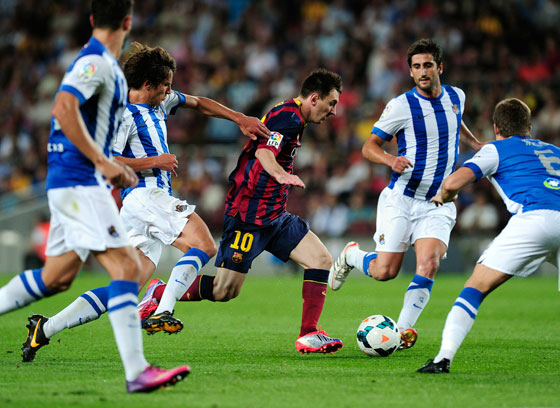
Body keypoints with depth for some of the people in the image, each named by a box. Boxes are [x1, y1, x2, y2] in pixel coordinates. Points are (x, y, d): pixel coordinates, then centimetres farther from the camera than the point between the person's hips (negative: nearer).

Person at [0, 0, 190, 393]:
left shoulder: (105, 65, 18)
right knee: (127, 266, -15)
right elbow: (63, 109, -25)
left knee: (57, 276, 13)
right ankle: (137, 372, -20)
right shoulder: (95, 62, -12)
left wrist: (114, 168, 20)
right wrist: (103, 163, -23)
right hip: (79, 183, -10)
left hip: (73, 184, 10)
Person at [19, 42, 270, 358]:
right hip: (145, 196, -9)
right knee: (204, 245, -24)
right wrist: (155, 161, -12)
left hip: (157, 198, 9)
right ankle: (163, 313, -31)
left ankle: (47, 329, 0)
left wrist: (240, 118, 26)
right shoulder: (124, 115, -6)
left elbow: (198, 103, 35)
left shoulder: (160, 101, 21)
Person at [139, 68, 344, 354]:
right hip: (249, 214, -10)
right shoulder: (288, 116, -14)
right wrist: (280, 175, -50)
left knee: (321, 261, -4)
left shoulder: (292, 118, 18)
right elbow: (263, 152, -31)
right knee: (224, 290, -7)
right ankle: (158, 293, 13)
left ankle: (308, 336, -4)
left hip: (274, 216, 10)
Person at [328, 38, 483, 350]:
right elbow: (369, 147, -4)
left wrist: (475, 144, 20)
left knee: (428, 265, -19)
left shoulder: (456, 97, 6)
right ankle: (351, 255, 27)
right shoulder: (402, 105, -9)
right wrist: (391, 160, -24)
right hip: (401, 199, -3)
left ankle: (404, 330, -10)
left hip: (438, 204, 3)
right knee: (385, 271, -6)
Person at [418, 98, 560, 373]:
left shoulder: (497, 149, 19)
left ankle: (444, 358, -13)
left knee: (477, 286, -1)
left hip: (535, 217, -4)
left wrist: (443, 196, 27)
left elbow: (454, 181, 5)